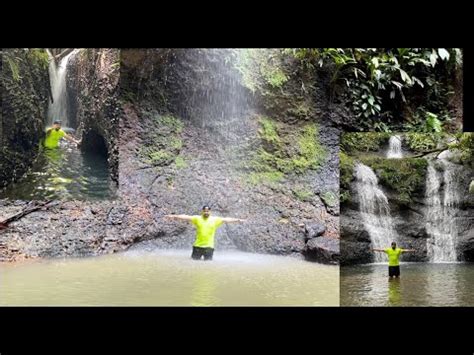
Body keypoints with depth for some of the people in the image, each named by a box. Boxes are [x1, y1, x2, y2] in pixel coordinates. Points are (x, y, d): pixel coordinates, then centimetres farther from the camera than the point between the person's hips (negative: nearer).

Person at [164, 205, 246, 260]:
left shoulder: (215, 219, 2)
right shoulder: (197, 218, 0)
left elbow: (226, 219, -1)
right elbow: (186, 217, -6)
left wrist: (237, 220, -7)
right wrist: (174, 216, -13)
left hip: (209, 247, 0)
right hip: (197, 246, 0)